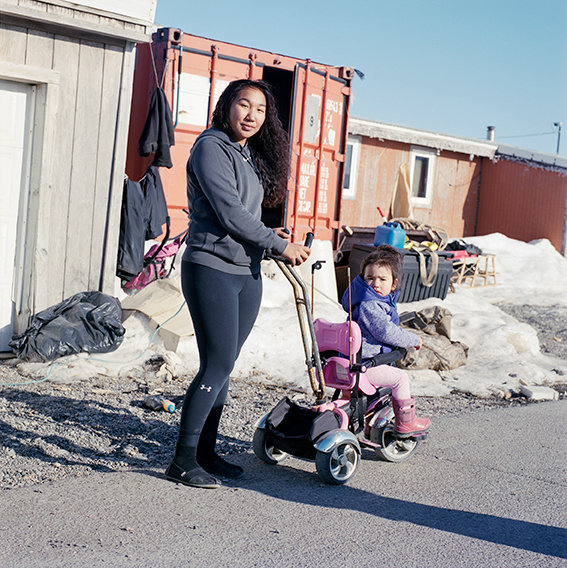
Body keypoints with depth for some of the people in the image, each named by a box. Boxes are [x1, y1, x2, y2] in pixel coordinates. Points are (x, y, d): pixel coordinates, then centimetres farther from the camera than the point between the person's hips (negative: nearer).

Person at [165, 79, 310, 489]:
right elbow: (229, 213, -17)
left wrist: (269, 235, 5)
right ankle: (183, 461, 2)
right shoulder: (212, 147, -9)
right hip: (212, 269, -8)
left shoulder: (251, 156, 17)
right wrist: (280, 245, -11)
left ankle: (206, 452, 20)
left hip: (247, 274, 8)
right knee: (217, 365, -9)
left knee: (224, 366, 10)